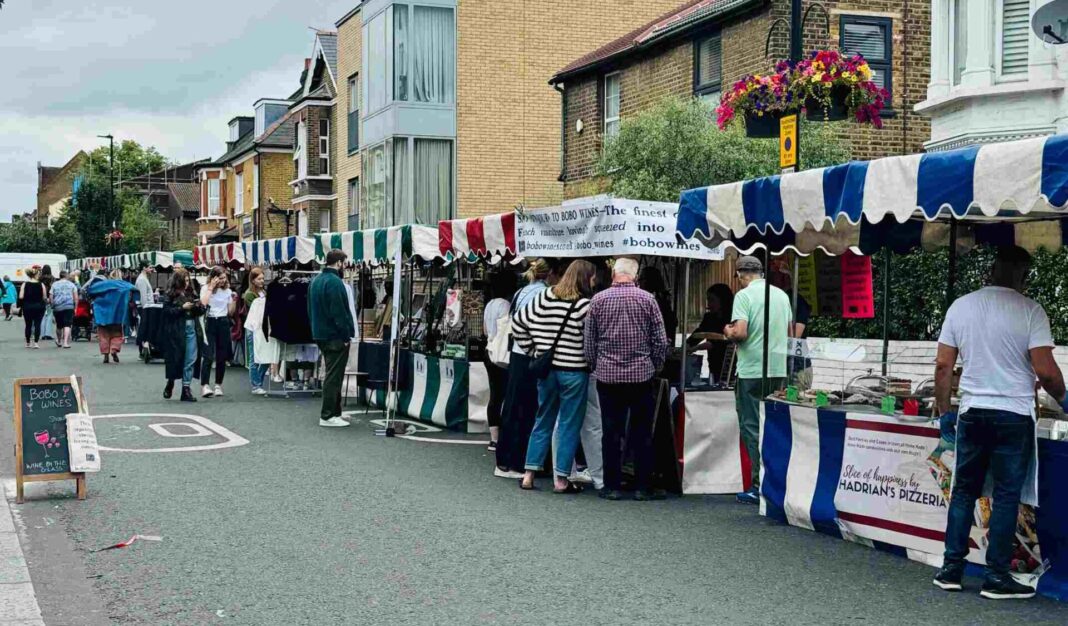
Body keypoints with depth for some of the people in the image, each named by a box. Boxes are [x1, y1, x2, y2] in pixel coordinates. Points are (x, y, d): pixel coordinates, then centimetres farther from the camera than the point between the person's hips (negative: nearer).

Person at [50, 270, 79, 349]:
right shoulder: (71, 285, 8)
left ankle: (59, 341, 33)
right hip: (69, 307, -2)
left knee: (59, 326, 15)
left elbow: (50, 297, 6)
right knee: (67, 325, -6)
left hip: (57, 307, 2)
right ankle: (65, 342, -19)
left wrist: (53, 305, 18)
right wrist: (75, 307, 8)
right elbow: (76, 298, 2)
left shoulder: (54, 285, 10)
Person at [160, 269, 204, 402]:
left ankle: (186, 389, 4)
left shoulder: (190, 293, 12)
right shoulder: (169, 295, -2)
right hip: (176, 331, -4)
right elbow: (167, 311, -12)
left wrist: (198, 306, -3)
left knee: (190, 360, 0)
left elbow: (200, 312, 18)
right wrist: (182, 308, -17)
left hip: (191, 329, 4)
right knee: (175, 359, 3)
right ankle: (170, 384, 26)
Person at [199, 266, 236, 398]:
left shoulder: (227, 290, 10)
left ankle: (218, 385, 15)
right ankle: (204, 386, -19)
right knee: (208, 355, -13)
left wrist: (234, 300, -5)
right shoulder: (205, 289, 1)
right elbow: (203, 303, -19)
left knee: (222, 356, 5)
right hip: (210, 323, -4)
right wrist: (211, 287, -14)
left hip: (223, 323, 4)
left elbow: (230, 312, 12)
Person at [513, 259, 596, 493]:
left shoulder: (544, 298, 3)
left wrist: (532, 351, 14)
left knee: (543, 421, 15)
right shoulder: (585, 305, -13)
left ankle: (529, 474, 16)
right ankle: (561, 480, 7)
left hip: (546, 369, 5)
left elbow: (518, 325, 9)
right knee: (569, 425, 5)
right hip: (573, 371, -5)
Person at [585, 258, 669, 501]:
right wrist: (655, 367, 12)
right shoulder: (647, 299, -3)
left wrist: (595, 366, 16)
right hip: (641, 374, -1)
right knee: (642, 434, 5)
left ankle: (612, 486, 9)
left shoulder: (598, 300, -1)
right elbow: (660, 340, -2)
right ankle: (644, 487, 8)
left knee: (611, 433, 6)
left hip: (607, 375, 1)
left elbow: (589, 341, 3)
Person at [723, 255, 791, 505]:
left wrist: (728, 332, 2)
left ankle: (759, 486, 0)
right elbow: (789, 332, 18)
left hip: (752, 370, -6)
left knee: (752, 427, 1)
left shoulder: (744, 295, -9)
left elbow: (740, 333, -18)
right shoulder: (782, 295, 10)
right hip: (779, 369, 6)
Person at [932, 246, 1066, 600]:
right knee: (1006, 496, 4)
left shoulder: (961, 306, 3)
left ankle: (951, 569, 14)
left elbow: (943, 365, 4)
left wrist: (945, 411, 13)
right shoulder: (1029, 311, -9)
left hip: (972, 412, 4)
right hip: (1014, 415, -4)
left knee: (964, 491, 12)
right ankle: (996, 577, 6)